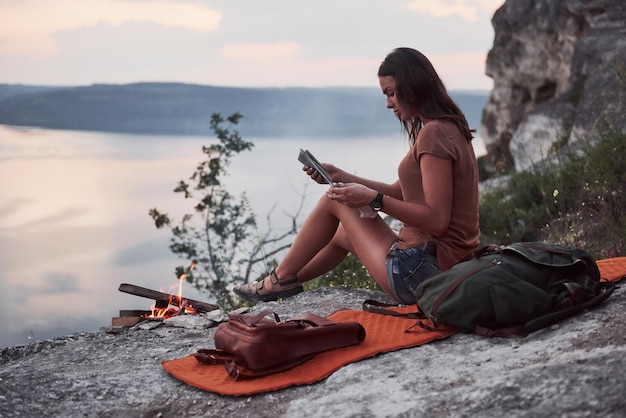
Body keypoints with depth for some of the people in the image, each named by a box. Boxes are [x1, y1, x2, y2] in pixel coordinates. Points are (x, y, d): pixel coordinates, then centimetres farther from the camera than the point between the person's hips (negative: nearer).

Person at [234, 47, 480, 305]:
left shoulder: (433, 133, -17)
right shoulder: (449, 129, 14)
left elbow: (437, 220, -24)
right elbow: (399, 193, 17)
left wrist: (374, 199, -22)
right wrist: (342, 177, 11)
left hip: (420, 271, -10)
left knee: (335, 199, 4)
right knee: (342, 231, 28)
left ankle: (281, 279, 19)